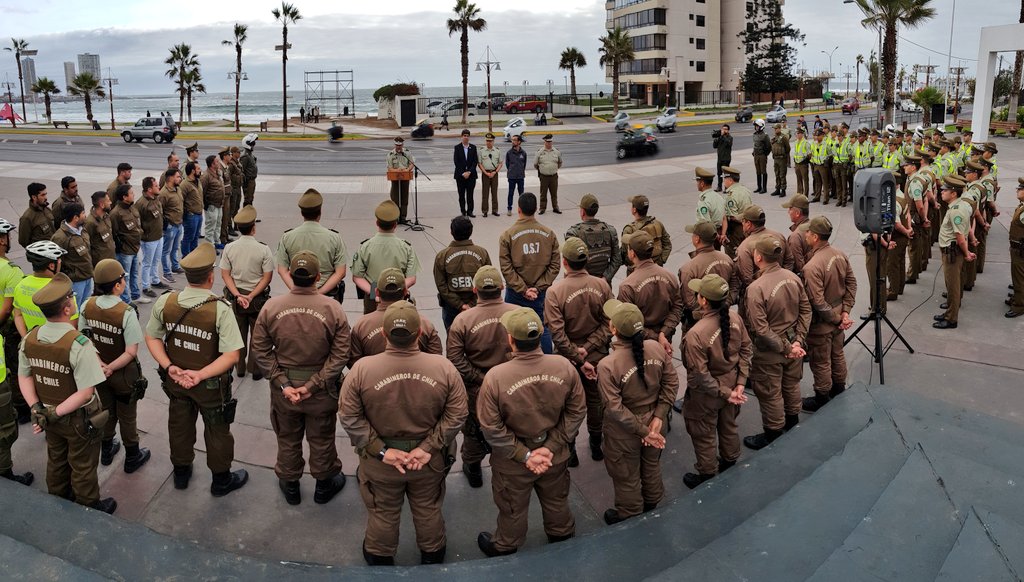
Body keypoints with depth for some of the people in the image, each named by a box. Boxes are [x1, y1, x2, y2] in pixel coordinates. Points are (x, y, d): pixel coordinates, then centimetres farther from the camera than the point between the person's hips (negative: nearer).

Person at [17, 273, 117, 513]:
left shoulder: (29, 340, -11)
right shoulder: (79, 345, -31)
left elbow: (24, 377, -2)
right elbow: (85, 392, -30)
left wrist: (37, 408, -8)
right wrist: (55, 414, -22)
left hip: (49, 415, 6)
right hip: (78, 419, -6)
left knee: (56, 459, 28)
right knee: (82, 466, 16)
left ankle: (58, 499, 51)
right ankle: (89, 507, 37)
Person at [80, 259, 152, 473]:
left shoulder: (87, 306, -13)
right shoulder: (127, 313, -29)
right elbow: (131, 352, -28)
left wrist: (100, 363, -10)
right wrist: (111, 368, -18)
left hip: (98, 371, 5)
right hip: (123, 375, -5)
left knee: (105, 412, 26)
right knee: (127, 417, 16)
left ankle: (106, 451, 45)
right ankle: (132, 457, 33)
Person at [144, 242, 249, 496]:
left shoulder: (165, 302, -15)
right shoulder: (220, 310, -28)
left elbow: (152, 337, -5)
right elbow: (232, 355, -29)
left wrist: (169, 367, -11)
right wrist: (200, 375, -25)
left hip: (175, 379, 4)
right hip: (211, 386, -4)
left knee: (179, 426, 26)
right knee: (217, 432, 18)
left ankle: (181, 473, 48)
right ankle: (221, 480, 37)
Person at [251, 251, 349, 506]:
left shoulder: (271, 308, -14)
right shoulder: (333, 309, -18)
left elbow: (260, 351, -10)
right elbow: (340, 355, -18)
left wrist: (283, 383, -10)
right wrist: (313, 385, -15)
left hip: (283, 387, 1)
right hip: (322, 391, -1)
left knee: (287, 438, 22)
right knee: (321, 439, 20)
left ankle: (289, 485, 42)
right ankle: (324, 484, 40)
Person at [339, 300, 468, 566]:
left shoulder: (362, 369, -23)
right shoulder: (443, 367, -21)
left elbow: (349, 416, -16)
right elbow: (457, 414, -16)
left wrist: (380, 450, -12)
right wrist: (429, 447, -11)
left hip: (379, 461, 0)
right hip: (429, 458, 1)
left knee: (383, 512, 25)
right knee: (428, 509, 27)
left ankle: (380, 558, 50)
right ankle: (432, 554, 51)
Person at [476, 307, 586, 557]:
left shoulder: (496, 376, -31)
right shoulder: (564, 366, -21)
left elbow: (491, 427, -22)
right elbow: (576, 412, -11)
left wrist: (523, 455, -14)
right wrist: (551, 447, -9)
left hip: (512, 461, -2)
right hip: (556, 455, 3)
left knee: (513, 509, 24)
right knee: (556, 501, 31)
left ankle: (504, 548, 51)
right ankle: (562, 538, 57)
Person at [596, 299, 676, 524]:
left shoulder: (607, 366, -32)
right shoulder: (655, 348, -19)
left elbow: (616, 409, -28)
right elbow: (672, 382, -10)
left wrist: (643, 431, -19)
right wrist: (658, 416, -9)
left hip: (624, 430, -4)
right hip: (654, 420, 5)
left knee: (626, 475, 22)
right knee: (651, 464, 32)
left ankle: (629, 515, 46)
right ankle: (652, 501, 57)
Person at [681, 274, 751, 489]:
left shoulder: (696, 334, -34)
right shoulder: (735, 319, -17)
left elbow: (701, 376, -27)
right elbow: (746, 350, -5)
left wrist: (726, 393, -15)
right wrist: (740, 382, -2)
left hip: (706, 394, -6)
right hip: (731, 382, 6)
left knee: (704, 436, 18)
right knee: (729, 425, 30)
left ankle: (707, 476, 39)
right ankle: (729, 462, 53)